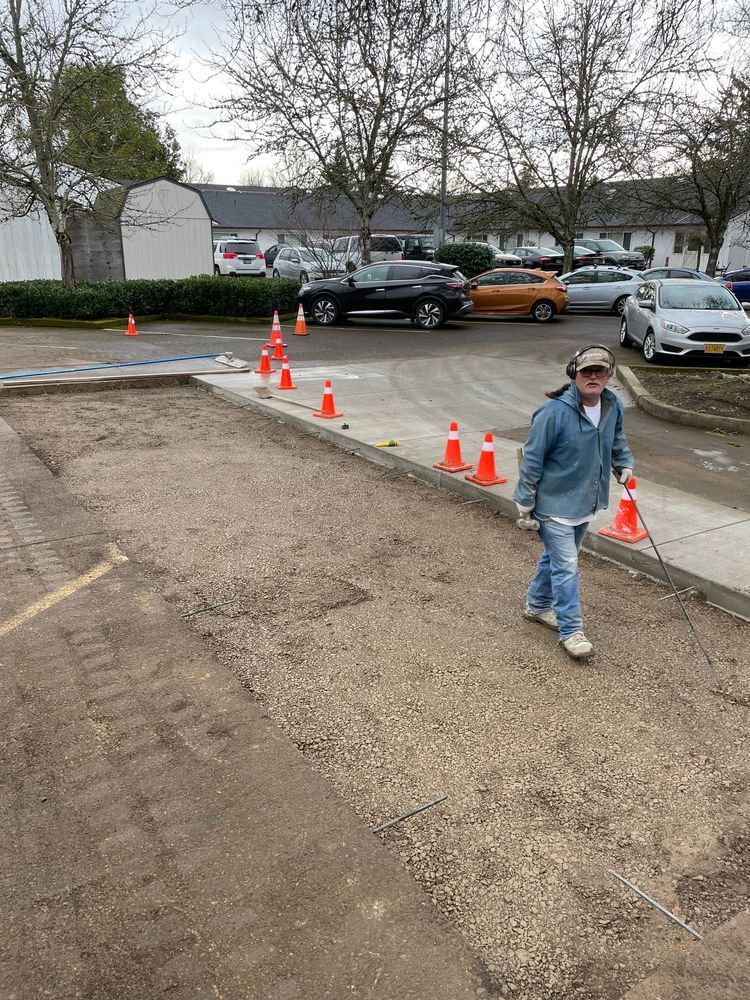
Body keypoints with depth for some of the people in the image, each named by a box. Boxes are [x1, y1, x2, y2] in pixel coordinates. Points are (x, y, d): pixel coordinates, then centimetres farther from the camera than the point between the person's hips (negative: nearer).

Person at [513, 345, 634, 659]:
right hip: (554, 505, -7)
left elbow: (617, 439, 22)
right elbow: (532, 459, -17)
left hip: (585, 503, 7)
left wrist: (624, 464, 7)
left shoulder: (613, 406, -2)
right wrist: (525, 505, -13)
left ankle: (537, 605, 41)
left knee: (556, 557, 21)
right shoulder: (554, 412, -23)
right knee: (566, 566, -4)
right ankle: (571, 631, 9)